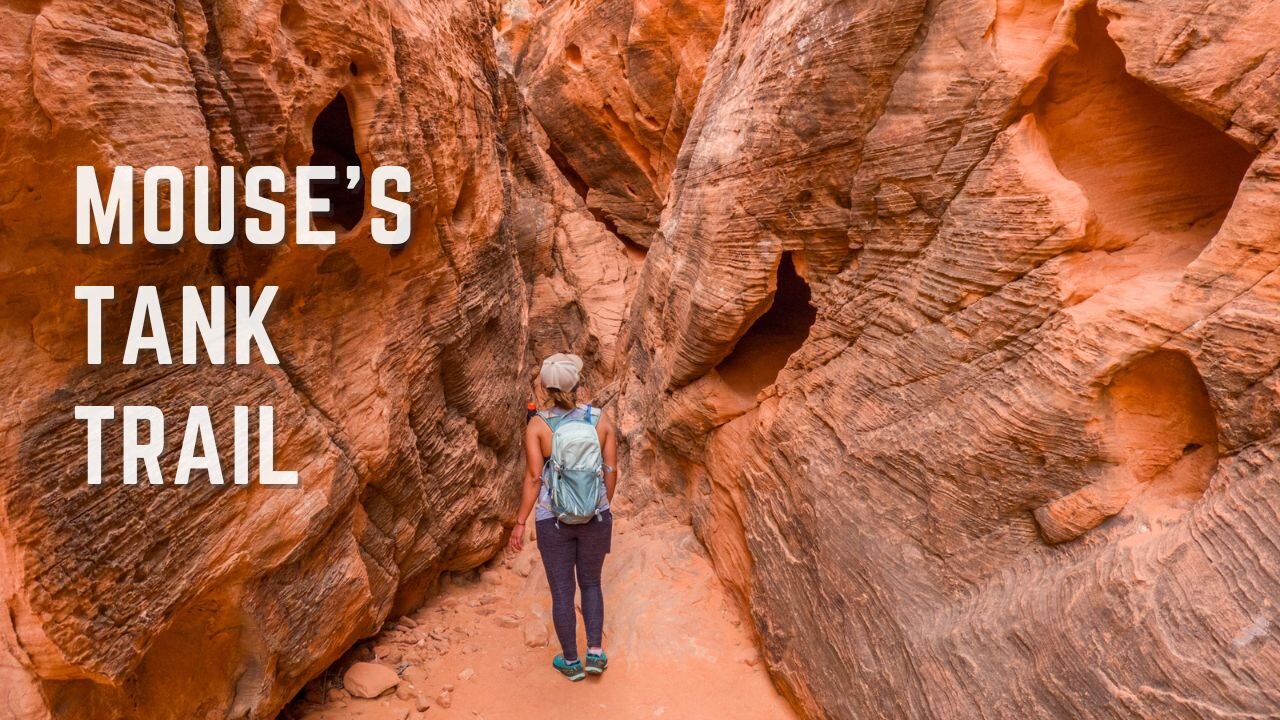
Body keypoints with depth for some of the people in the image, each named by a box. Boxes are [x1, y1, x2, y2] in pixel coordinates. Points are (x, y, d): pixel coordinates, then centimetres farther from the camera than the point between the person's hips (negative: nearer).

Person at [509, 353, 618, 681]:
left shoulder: (537, 424, -13)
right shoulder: (601, 419, -8)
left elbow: (534, 478, -13)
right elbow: (611, 472, -2)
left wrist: (519, 522, -3)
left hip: (553, 519, -1)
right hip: (595, 516, 2)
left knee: (562, 592, 15)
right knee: (591, 583, 24)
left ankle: (571, 662, 30)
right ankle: (595, 652, 20)